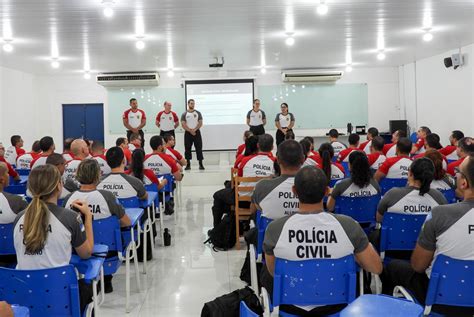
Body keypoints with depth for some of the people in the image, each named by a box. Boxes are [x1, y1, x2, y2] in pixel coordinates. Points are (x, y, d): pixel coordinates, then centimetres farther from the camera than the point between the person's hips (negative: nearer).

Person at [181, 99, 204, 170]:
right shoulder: (184, 114, 2)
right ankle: (188, 164, 9)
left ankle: (201, 164, 1)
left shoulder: (198, 113, 5)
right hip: (188, 133, 0)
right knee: (187, 148, 2)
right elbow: (183, 125, -5)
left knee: (199, 148, -2)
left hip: (196, 132, 0)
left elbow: (200, 123, -1)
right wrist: (190, 131, -14)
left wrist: (194, 130, -14)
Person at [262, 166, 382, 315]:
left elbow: (273, 272, -4)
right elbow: (376, 268, -10)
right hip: (334, 305, 1)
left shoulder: (275, 228, -23)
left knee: (267, 271, 32)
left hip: (291, 306, 0)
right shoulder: (348, 225, -23)